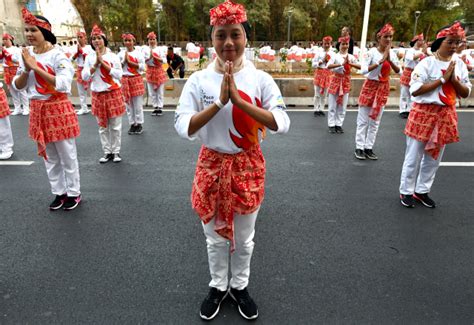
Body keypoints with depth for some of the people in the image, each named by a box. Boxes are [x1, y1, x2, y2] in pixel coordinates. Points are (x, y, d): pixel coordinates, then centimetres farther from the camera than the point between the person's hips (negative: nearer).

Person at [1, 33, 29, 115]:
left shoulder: (16, 49, -6)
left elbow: (17, 59, -18)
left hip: (16, 71, -6)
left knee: (21, 90, -3)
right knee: (12, 91, 8)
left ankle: (26, 108, 1)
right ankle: (17, 108, 14)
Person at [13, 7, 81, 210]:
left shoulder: (57, 55, -12)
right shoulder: (26, 54, 6)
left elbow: (63, 85, -24)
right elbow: (17, 86, 6)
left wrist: (36, 67, -23)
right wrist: (26, 70, -12)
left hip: (58, 109, -6)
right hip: (37, 110, 6)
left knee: (67, 155, 4)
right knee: (49, 156, 14)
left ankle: (74, 193, 19)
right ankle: (59, 193, 27)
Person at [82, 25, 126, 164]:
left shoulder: (113, 56, -3)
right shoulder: (89, 57, 4)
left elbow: (119, 75, -11)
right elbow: (84, 77, -2)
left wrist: (103, 63, -14)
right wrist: (96, 64, -11)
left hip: (114, 94, -2)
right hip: (98, 95, 3)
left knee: (115, 126, 3)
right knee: (103, 126, 9)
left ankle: (116, 152, 16)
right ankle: (107, 152, 20)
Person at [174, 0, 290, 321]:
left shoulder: (260, 78, -7)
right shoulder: (199, 80, -7)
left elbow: (282, 123, -17)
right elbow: (183, 127, -15)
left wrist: (239, 100, -24)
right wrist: (219, 102, -25)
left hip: (249, 165, 0)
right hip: (212, 165, 0)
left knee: (244, 237, 17)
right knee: (215, 236, 17)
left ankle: (240, 286, 42)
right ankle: (218, 286, 42)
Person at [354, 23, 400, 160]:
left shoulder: (392, 53, 4)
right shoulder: (372, 52, -12)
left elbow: (398, 71, -1)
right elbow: (363, 70, -24)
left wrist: (389, 60, -16)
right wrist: (381, 61, -26)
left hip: (383, 88, 5)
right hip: (370, 86, -5)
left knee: (375, 120, 9)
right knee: (363, 120, 0)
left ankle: (369, 147, 17)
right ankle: (359, 147, 9)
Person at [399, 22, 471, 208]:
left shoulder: (460, 65, 6)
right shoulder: (427, 63, -11)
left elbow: (466, 93, 7)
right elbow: (415, 90, -19)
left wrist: (454, 80, -11)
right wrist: (442, 79, -18)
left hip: (446, 115, 6)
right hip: (423, 113, -6)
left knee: (434, 158, 13)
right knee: (414, 157, 3)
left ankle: (422, 191, 27)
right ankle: (406, 192, 17)